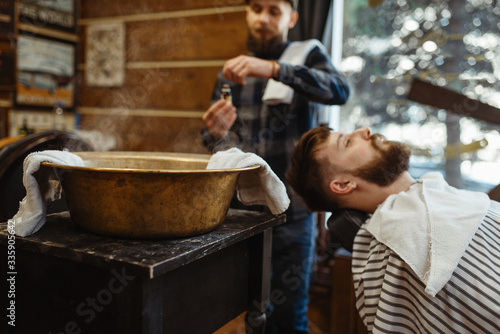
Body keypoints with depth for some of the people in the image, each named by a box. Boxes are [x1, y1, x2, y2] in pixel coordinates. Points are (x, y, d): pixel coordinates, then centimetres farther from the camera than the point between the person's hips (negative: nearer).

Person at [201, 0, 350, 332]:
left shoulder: (309, 55, 2)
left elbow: (340, 90, -20)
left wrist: (274, 68, -33)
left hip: (292, 208, -3)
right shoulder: (231, 72, 11)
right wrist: (216, 133, -15)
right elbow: (214, 142, 9)